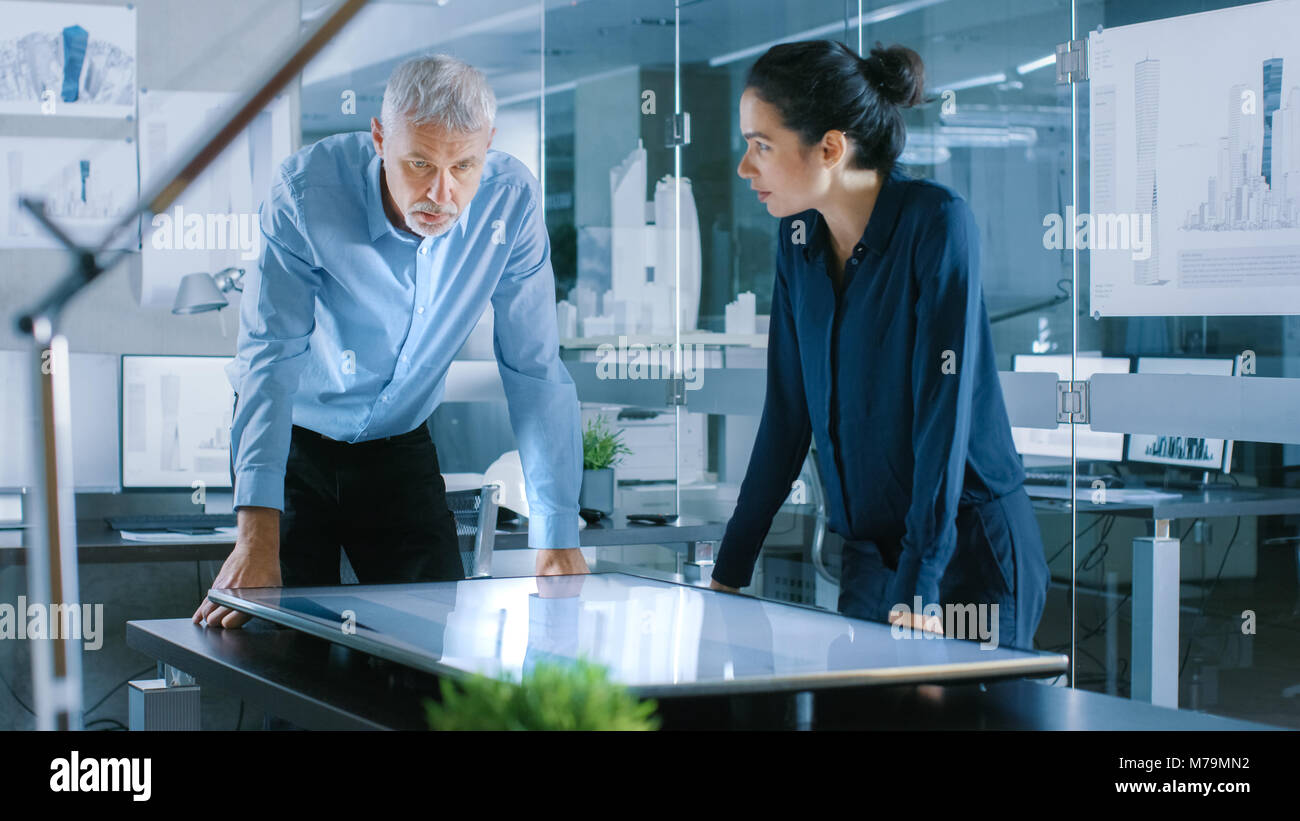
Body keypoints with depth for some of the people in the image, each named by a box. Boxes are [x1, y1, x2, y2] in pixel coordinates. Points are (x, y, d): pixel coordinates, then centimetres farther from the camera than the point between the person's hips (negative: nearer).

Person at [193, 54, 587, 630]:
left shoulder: (511, 200, -20)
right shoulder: (306, 190, -28)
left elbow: (533, 370, -16)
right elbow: (270, 356, -33)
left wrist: (557, 538, -22)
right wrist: (257, 533, -44)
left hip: (399, 444, 2)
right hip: (293, 437, -2)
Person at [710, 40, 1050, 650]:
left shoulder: (935, 223, -16)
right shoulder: (799, 237, 3)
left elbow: (944, 407, -22)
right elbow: (786, 417, 6)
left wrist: (918, 588, -27)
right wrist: (728, 575, 3)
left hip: (964, 557, -6)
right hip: (869, 556, 6)